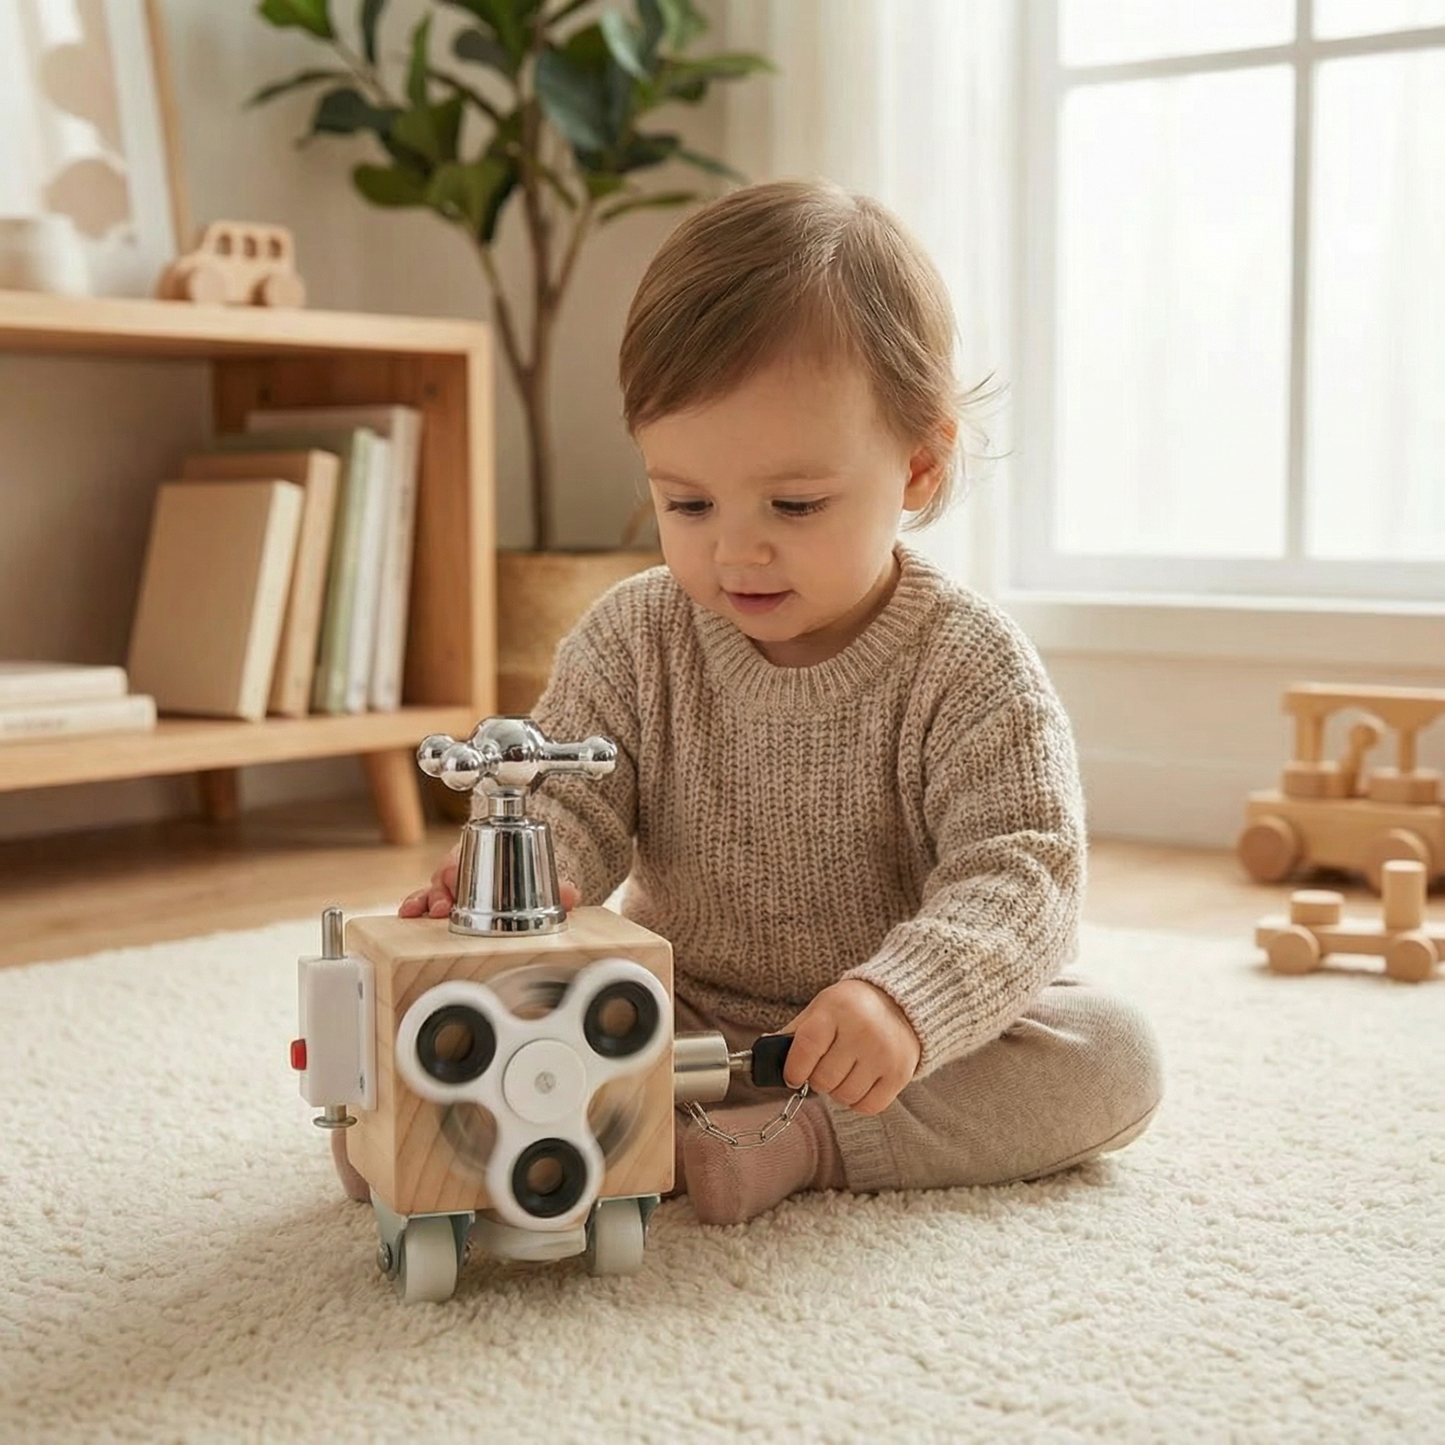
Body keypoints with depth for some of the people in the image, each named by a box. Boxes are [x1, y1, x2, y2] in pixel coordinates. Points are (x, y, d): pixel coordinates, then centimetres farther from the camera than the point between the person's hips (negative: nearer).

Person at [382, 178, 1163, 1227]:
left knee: (1113, 1055, -25)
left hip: (886, 1046, -1)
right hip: (678, 1023, 1)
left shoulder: (970, 673, -17)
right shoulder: (632, 643, -6)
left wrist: (903, 1001, -45)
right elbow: (564, 801, -7)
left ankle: (805, 1145, -28)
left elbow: (1022, 876, -25)